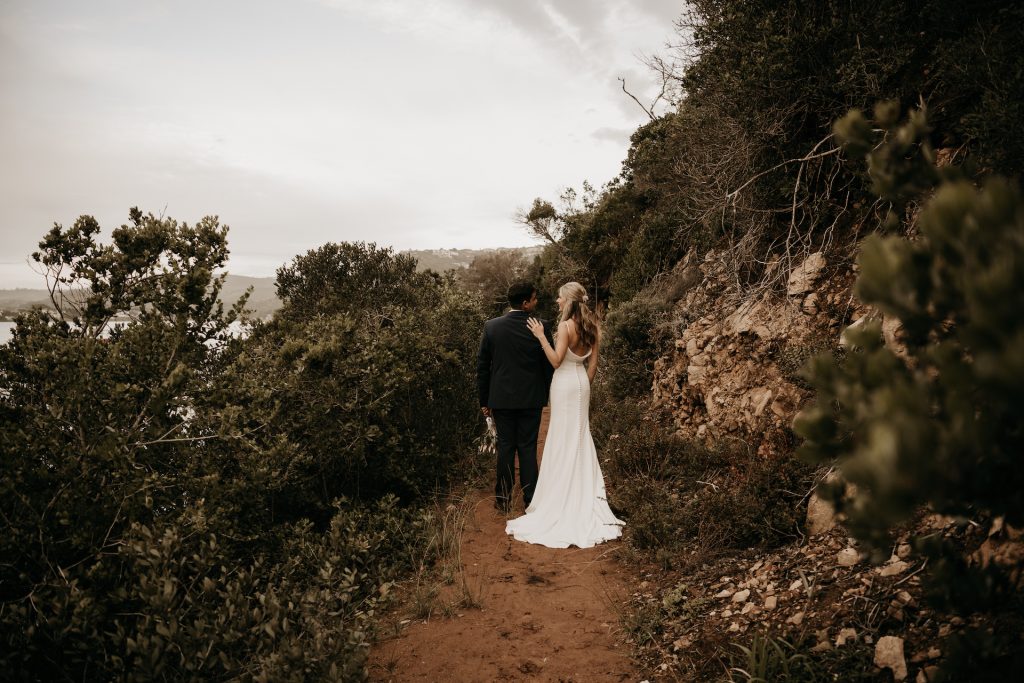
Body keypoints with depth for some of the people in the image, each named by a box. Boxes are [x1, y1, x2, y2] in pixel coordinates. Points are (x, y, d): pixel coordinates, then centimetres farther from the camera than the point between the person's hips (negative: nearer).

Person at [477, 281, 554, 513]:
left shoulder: (491, 326, -5)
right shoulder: (539, 328, -10)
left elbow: (482, 366, 0)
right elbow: (548, 365, -3)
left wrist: (484, 399, 9)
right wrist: (552, 395, 12)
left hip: (501, 398, 1)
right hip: (531, 399, -1)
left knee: (505, 447, 10)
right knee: (528, 448, 7)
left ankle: (503, 500, 17)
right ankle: (530, 500, 13)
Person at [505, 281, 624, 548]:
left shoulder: (566, 326, -18)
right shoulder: (592, 327, 5)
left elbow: (556, 361, -21)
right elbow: (593, 363, 7)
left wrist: (541, 337, -16)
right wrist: (585, 385, 16)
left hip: (565, 384, -7)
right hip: (582, 383, 7)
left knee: (564, 439, 1)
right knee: (580, 437, 15)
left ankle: (564, 499, 9)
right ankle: (584, 495, 22)